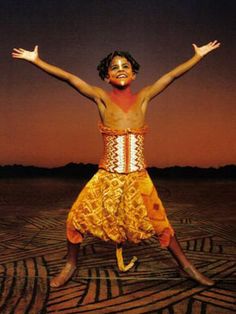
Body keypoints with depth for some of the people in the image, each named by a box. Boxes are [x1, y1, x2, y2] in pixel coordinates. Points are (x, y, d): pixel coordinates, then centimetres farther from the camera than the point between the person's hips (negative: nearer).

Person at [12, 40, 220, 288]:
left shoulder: (143, 98, 2)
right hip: (107, 177, -1)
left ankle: (187, 267, 28)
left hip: (138, 178, 1)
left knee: (161, 223, 8)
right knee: (76, 218, -3)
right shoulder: (102, 98, -3)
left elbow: (172, 75, 5)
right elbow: (68, 77, -8)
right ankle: (70, 265, 23)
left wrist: (199, 55, 10)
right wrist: (36, 60, -10)